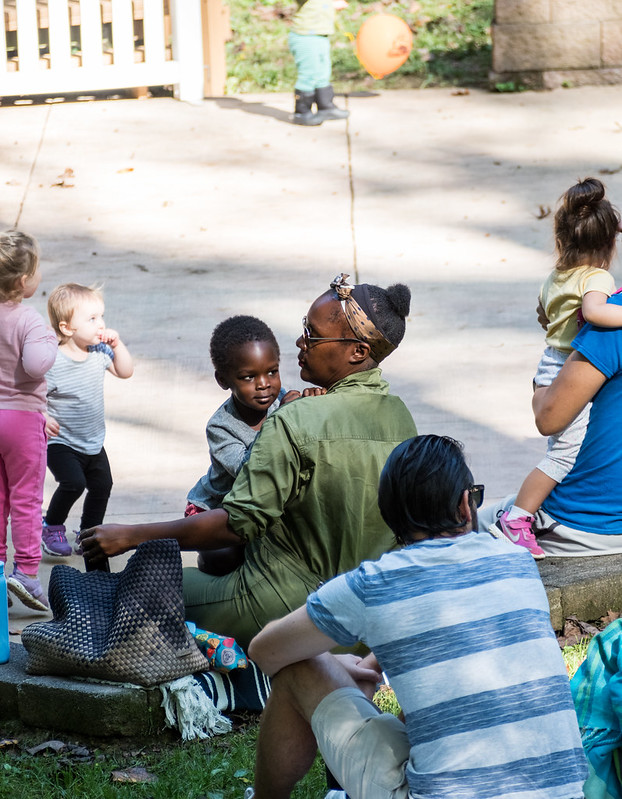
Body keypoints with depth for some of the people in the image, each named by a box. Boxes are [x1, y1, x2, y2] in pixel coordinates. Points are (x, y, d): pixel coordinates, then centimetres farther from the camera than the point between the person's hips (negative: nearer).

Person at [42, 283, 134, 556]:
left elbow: (125, 372, 4)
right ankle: (52, 527, 4)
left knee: (102, 485, 10)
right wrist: (41, 419, -36)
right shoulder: (54, 363, -24)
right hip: (61, 444, -7)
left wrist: (117, 344, -10)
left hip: (93, 443, 7)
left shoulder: (99, 352, -4)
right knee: (73, 483, -22)